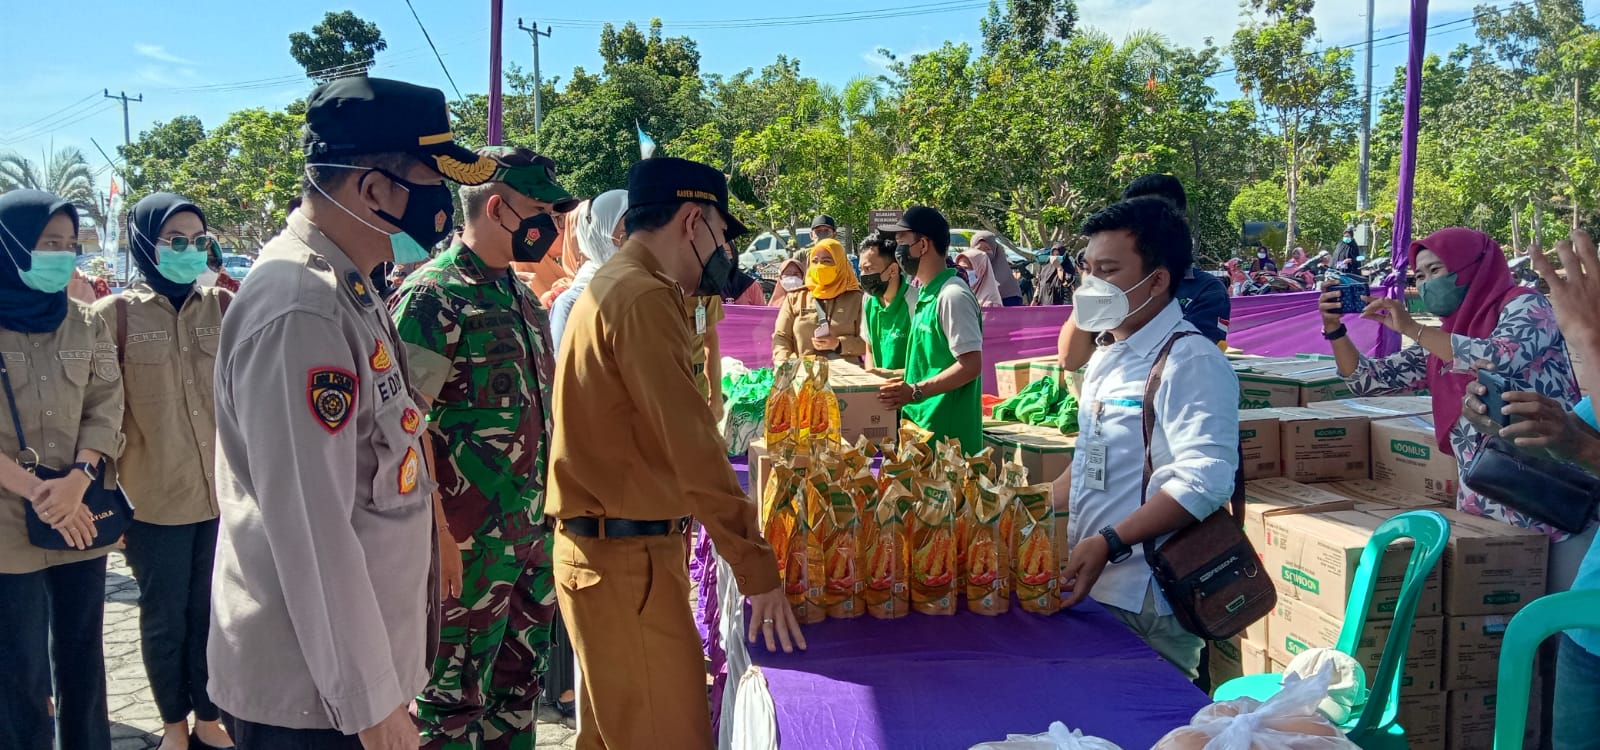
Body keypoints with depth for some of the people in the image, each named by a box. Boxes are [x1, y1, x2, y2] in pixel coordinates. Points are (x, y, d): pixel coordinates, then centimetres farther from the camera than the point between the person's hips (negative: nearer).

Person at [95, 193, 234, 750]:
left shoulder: (224, 306, 3)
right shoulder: (116, 314, -4)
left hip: (225, 494, 2)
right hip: (155, 499, -2)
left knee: (212, 614, 12)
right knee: (165, 619, 12)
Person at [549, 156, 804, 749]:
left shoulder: (611, 285, 14)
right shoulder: (644, 297, -18)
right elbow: (693, 449, -23)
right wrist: (757, 567, -21)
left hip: (601, 548, 10)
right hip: (628, 559, -10)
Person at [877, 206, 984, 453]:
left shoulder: (952, 296, -15)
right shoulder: (926, 295, 13)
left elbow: (971, 365, -20)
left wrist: (915, 392, -22)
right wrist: (907, 382, 12)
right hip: (923, 425, 9)